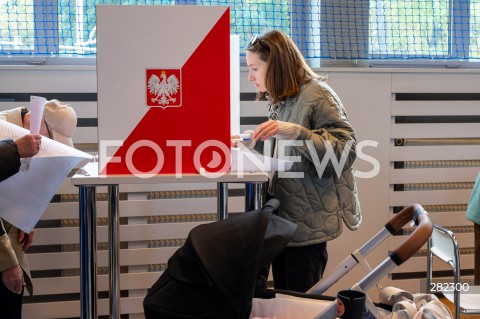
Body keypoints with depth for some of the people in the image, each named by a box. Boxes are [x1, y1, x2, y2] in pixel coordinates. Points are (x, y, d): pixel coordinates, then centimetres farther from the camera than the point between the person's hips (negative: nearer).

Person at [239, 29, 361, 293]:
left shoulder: (316, 95, -12)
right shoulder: (280, 100, 14)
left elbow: (346, 150, -19)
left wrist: (296, 132, -27)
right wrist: (254, 143, 7)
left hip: (307, 221, -8)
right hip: (283, 216, 8)